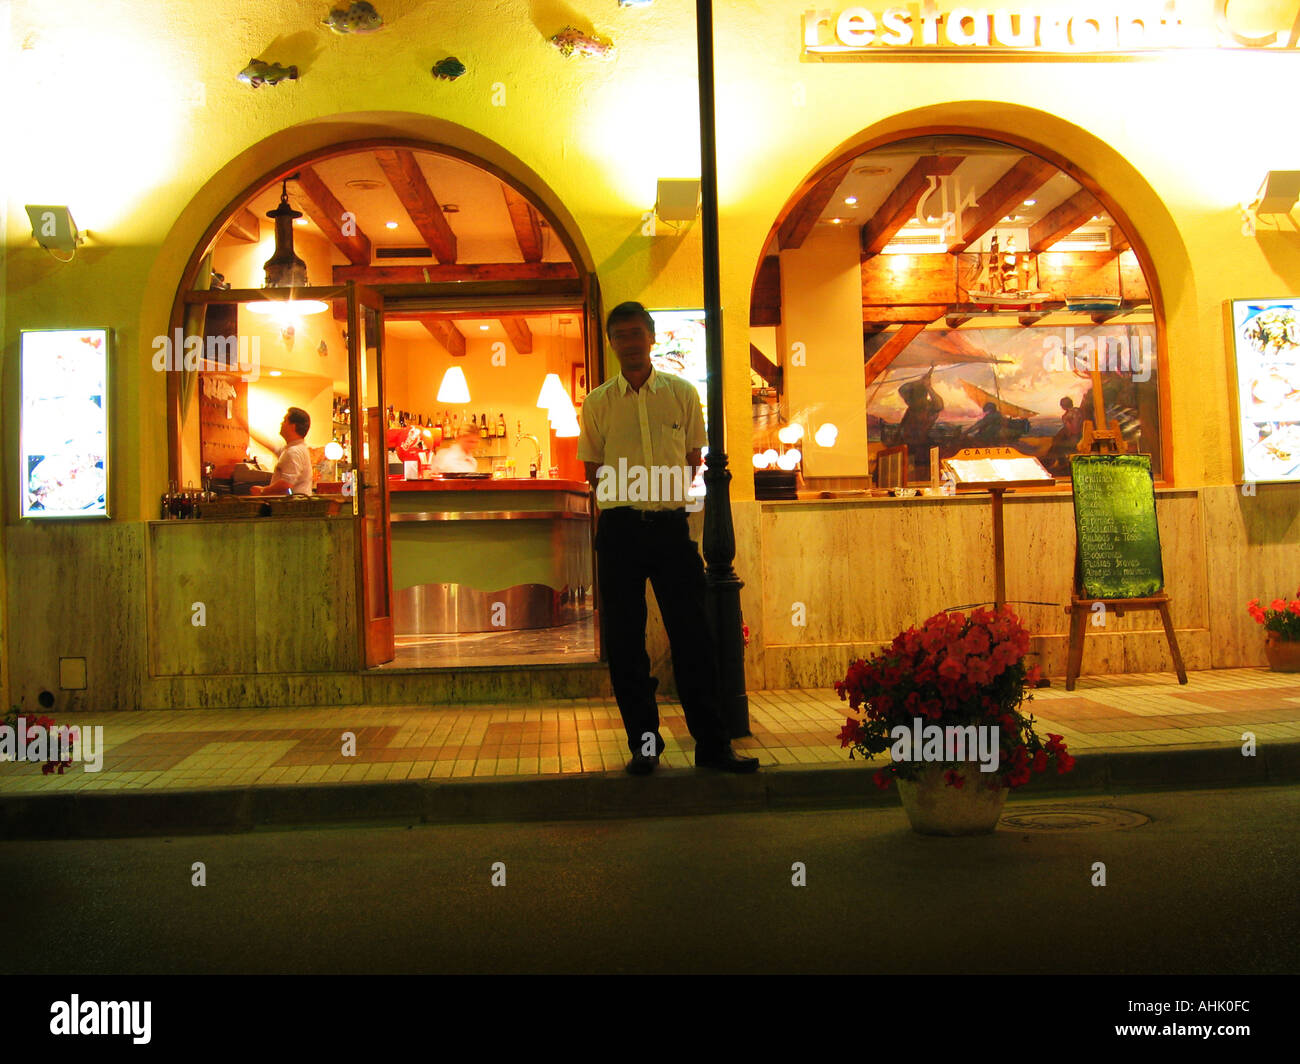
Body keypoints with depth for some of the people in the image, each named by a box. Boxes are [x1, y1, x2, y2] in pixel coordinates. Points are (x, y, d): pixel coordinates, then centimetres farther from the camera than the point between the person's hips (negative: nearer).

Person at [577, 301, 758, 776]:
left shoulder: (682, 393, 7)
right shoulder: (597, 403, 6)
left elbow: (693, 460, 13)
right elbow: (594, 471, 12)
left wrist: (669, 499, 5)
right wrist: (623, 504, 2)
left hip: (671, 524, 0)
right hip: (619, 528, 0)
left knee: (693, 634, 0)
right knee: (625, 639, 3)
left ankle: (712, 743, 7)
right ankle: (644, 744, 13)